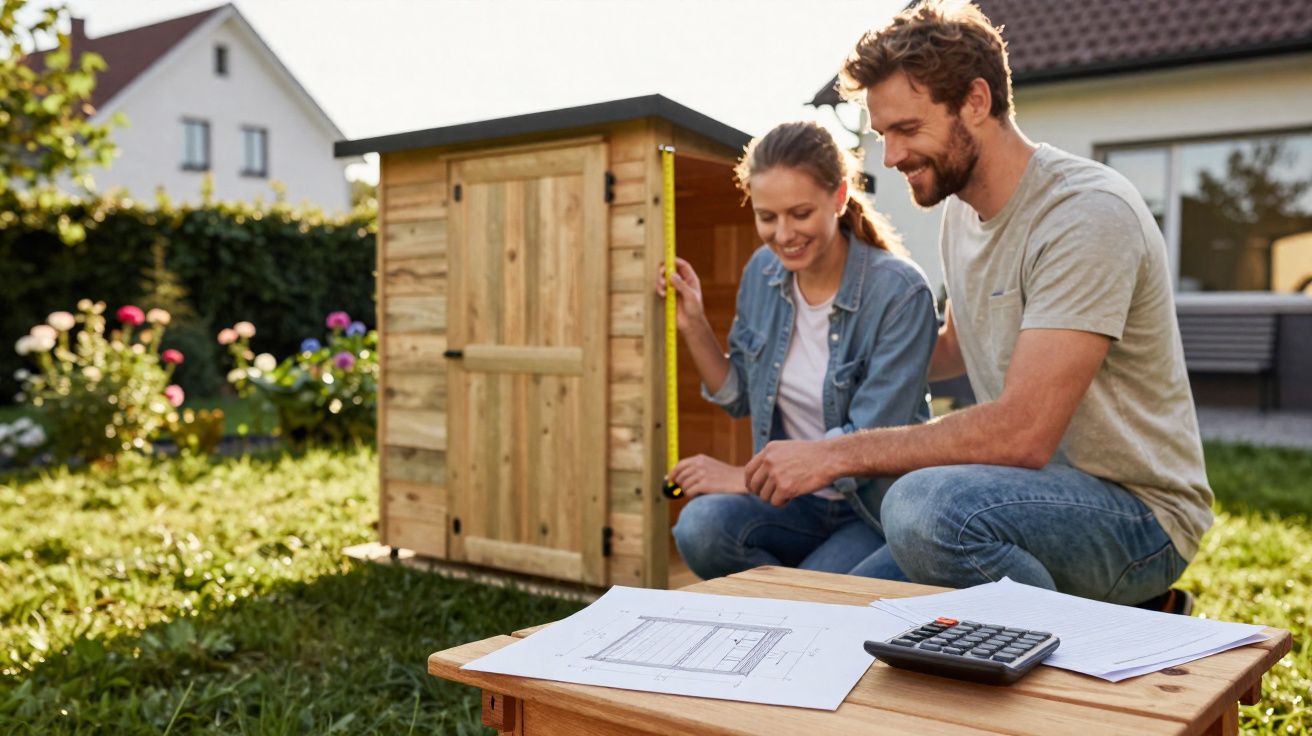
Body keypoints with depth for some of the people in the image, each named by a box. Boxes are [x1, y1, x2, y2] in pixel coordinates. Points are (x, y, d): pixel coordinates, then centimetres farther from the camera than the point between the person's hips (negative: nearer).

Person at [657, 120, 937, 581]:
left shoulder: (899, 292, -17)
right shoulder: (763, 271, 1)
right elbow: (740, 398, 12)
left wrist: (747, 477, -19)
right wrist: (693, 327, -3)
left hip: (879, 509, -4)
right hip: (794, 503, 5)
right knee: (701, 526, -27)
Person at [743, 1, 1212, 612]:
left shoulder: (1088, 213, -22)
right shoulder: (961, 211, 8)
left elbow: (1023, 431, -30)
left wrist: (837, 454, -26)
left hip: (1136, 510, -9)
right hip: (1038, 490, 9)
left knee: (926, 504, -36)